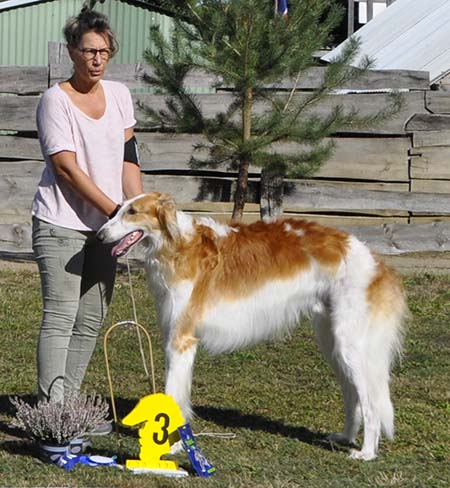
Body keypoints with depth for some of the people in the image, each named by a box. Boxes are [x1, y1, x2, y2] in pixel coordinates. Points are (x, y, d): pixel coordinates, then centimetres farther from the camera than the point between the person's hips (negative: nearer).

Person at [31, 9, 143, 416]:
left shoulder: (119, 95, 9)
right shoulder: (56, 100, -9)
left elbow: (128, 159, 11)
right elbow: (66, 167, -13)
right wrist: (115, 210, -16)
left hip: (103, 227, 6)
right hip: (61, 224, -6)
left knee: (91, 319, 6)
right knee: (61, 316, -11)